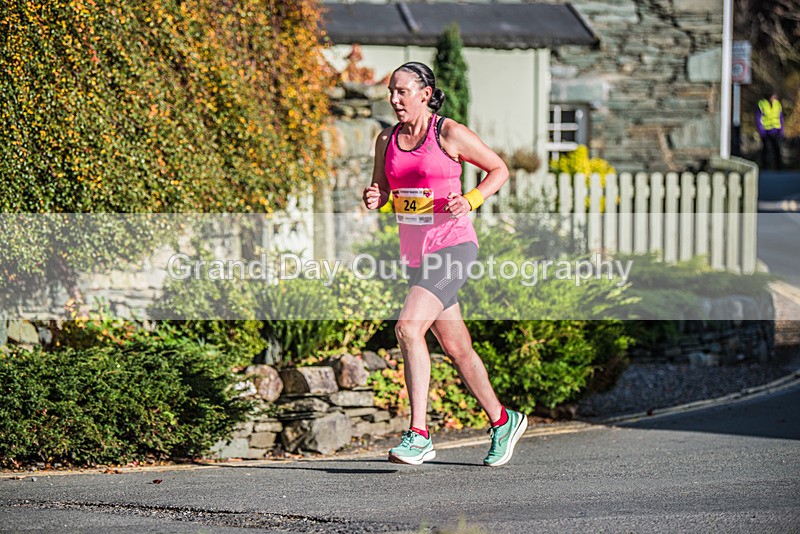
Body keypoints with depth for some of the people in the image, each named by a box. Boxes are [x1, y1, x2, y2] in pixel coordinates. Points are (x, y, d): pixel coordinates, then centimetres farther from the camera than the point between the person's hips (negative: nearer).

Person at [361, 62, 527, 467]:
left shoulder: (450, 134, -8)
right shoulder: (387, 140, 8)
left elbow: (499, 169, 1)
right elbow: (381, 192, 19)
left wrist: (470, 200, -15)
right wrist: (373, 199, -5)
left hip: (452, 245, -7)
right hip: (415, 253, 7)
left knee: (408, 328, -23)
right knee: (457, 349, 13)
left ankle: (418, 434, -22)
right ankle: (502, 421, 31)